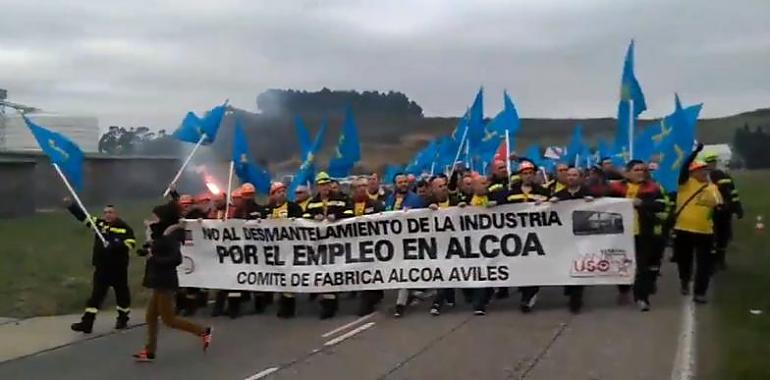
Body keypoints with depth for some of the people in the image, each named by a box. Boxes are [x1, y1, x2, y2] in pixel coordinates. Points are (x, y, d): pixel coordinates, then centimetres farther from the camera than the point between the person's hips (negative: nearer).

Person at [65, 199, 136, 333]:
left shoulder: (124, 228, -9)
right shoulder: (99, 223, 4)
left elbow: (130, 244, -18)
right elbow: (83, 215, 2)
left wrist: (113, 245, -26)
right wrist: (70, 205, -8)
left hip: (118, 268, -3)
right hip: (101, 268, 3)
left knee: (122, 294, 11)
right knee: (96, 295, 2)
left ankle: (122, 319, 30)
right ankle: (87, 323, 1)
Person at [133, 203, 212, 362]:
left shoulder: (170, 238, -18)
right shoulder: (162, 237, 11)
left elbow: (176, 259, -28)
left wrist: (154, 258, -24)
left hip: (165, 282, -10)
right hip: (160, 282, 10)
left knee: (168, 319, -3)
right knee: (150, 317, 11)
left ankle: (203, 331, 6)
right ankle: (149, 352, 16)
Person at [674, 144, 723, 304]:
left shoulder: (713, 188, 10)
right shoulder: (686, 183, -3)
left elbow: (718, 206, 14)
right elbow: (684, 167, -20)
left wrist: (719, 209, -11)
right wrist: (696, 151, -27)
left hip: (705, 231, 3)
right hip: (684, 230, -3)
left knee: (704, 263, -1)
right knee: (684, 259, 14)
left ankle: (699, 292, 4)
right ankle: (684, 281, 41)